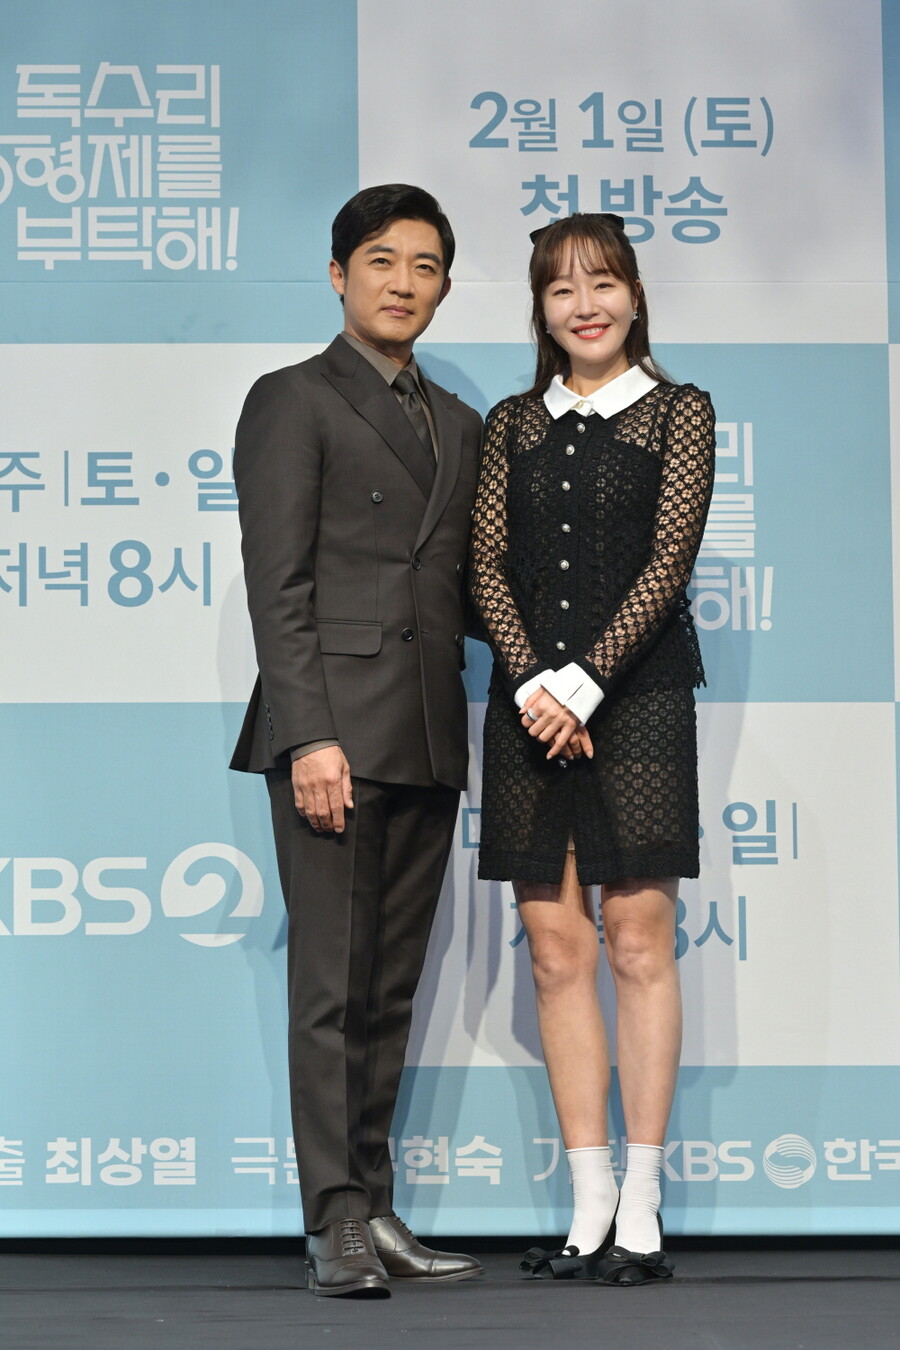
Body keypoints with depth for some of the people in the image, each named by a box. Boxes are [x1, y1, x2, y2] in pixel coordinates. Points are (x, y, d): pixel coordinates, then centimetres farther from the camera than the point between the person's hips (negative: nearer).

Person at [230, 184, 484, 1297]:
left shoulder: (457, 423, 20)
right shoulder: (292, 401, 1)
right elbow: (277, 582, -7)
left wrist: (466, 736, 9)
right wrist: (309, 736, -16)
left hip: (429, 744, 6)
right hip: (333, 732, -6)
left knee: (392, 986, 8)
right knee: (333, 984, -6)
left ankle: (374, 1210, 14)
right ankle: (336, 1222, -1)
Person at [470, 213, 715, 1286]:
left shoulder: (678, 413, 3)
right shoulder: (510, 424, 13)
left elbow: (668, 561, -6)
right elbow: (488, 565, 5)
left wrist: (585, 681, -13)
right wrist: (533, 683, -9)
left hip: (636, 698, -3)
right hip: (529, 701, 4)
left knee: (638, 942, -3)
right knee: (555, 948, 3)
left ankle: (641, 1208, 1)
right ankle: (590, 1200, 9)